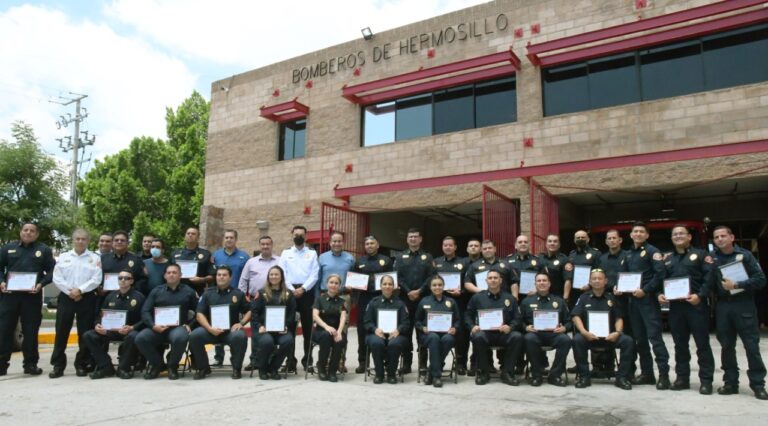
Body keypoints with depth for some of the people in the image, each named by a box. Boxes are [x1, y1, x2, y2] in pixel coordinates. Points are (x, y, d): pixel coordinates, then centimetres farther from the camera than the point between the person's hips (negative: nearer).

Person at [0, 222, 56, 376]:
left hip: (32, 296, -1)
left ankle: (30, 364, 11)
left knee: (31, 331, 3)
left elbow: (52, 271, 3)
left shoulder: (44, 250, 7)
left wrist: (41, 284, -13)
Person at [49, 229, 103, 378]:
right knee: (61, 332, 2)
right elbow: (57, 278, 2)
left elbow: (96, 279, -5)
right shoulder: (63, 257, 10)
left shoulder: (95, 258, 4)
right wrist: (70, 291, -9)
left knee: (85, 333, 2)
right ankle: (58, 366, 10)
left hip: (86, 299, -1)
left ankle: (82, 364, 12)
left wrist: (80, 290, -14)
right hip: (66, 297, 2)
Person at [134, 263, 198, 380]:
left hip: (178, 327, -3)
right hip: (158, 328, 3)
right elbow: (145, 311, 8)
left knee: (180, 338, -37)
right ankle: (156, 363, 2)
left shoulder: (189, 291, 12)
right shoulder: (156, 291, 18)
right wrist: (153, 325, -9)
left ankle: (173, 366, -7)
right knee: (140, 338, -26)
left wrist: (189, 325, -8)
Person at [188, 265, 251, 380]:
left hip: (231, 330, -1)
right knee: (194, 336, -27)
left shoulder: (238, 294, 10)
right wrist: (210, 328, -12)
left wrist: (241, 323, -7)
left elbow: (249, 311, 12)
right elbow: (199, 314, 4)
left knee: (240, 336, -34)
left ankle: (237, 368, -10)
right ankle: (203, 367, -3)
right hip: (210, 329, 2)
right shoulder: (208, 293, 11)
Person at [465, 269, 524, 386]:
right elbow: (468, 316, 13)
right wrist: (472, 327, -7)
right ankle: (483, 372, -13)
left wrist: (510, 327, -12)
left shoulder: (510, 298, 15)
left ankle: (507, 372, -13)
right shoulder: (477, 297, 13)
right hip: (484, 332, -1)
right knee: (478, 337, -35)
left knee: (517, 337, -30)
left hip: (504, 333, 1)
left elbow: (517, 319, 9)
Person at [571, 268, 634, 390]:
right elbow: (576, 316, -2)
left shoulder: (612, 298, 12)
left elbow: (619, 318, 7)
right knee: (577, 340, -33)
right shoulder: (583, 298, 9)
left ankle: (622, 377, -11)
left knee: (628, 341, -26)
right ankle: (584, 376, -18)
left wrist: (617, 332, -14)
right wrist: (584, 332, -20)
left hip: (609, 336, 1)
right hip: (589, 335, -1)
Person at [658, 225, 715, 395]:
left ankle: (706, 380, 6)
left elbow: (710, 277, -8)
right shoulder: (667, 258, 17)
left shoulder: (700, 254, 3)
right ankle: (682, 377, 18)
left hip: (696, 304, -4)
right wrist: (660, 294, -2)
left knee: (702, 343, -1)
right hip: (675, 305, 5)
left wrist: (700, 295, -19)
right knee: (680, 343, 10)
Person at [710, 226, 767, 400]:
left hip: (743, 304, -2)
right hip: (722, 306, 2)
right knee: (726, 346, 8)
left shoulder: (744, 255, 0)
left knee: (752, 346, -1)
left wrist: (736, 285, -14)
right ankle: (730, 382, 17)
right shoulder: (712, 257, 6)